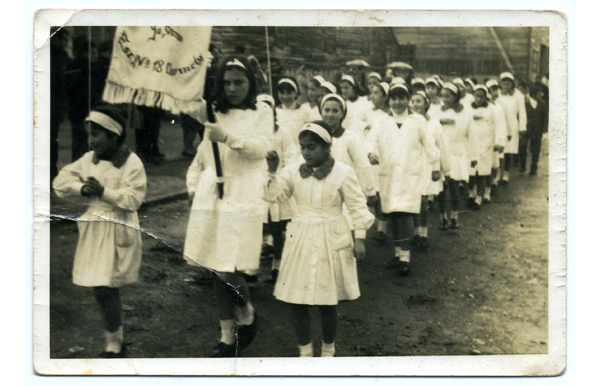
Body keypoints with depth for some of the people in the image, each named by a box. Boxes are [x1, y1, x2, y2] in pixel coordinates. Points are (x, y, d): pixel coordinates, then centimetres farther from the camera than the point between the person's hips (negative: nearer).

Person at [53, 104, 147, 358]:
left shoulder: (131, 163, -9)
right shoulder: (89, 159, 9)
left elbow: (134, 198, -16)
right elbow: (61, 181, 8)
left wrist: (104, 192, -23)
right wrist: (81, 188, -9)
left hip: (118, 232, -6)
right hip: (93, 231, 6)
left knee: (104, 288, -10)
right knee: (108, 289, 14)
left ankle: (113, 347, 4)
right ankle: (117, 341, 28)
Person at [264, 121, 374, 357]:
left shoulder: (343, 173, -5)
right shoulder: (294, 172, 3)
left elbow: (357, 207, -3)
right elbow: (272, 195, -1)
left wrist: (359, 238, -7)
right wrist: (272, 172, -15)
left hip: (331, 241, -3)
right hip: (301, 240, 3)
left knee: (328, 303, 5)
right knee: (295, 301, 1)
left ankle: (328, 352, 25)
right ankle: (305, 352, 18)